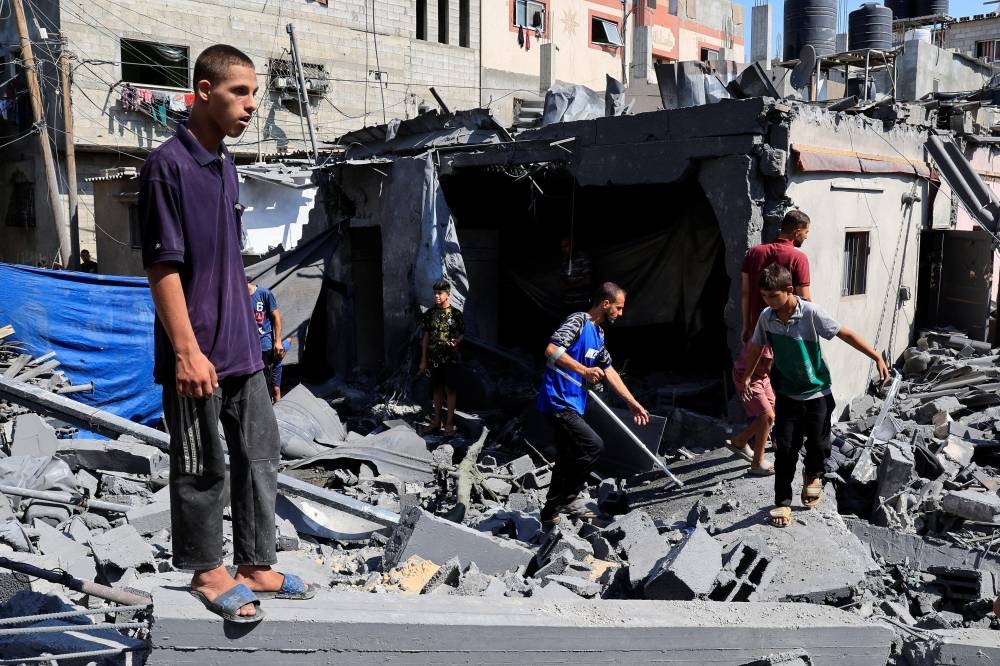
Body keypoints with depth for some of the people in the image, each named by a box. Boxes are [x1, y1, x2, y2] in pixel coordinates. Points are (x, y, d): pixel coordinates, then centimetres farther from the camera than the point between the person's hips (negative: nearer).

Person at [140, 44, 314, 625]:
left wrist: (246, 331, 18)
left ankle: (256, 566, 26)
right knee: (203, 468, 5)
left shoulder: (226, 166, 12)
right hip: (198, 353, -8)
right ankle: (208, 572, 23)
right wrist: (187, 350, -19)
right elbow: (162, 265, -16)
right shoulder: (168, 165, -12)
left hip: (243, 348, 8)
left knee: (260, 457, 13)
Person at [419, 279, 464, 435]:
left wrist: (456, 341, -19)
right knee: (437, 389, 11)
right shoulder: (429, 313, 5)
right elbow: (426, 336, 9)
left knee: (450, 389, 1)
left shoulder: (455, 314, -4)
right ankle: (436, 422, 20)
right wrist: (423, 359, 8)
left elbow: (462, 333, 4)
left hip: (450, 357, -3)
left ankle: (449, 423, 8)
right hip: (434, 358, 3)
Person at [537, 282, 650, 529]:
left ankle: (551, 514, 26)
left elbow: (609, 371, 22)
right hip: (558, 402, -10)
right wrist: (584, 371, -28)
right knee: (594, 446, -17)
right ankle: (566, 499, -2)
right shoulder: (578, 321, -12)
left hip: (573, 405, 10)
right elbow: (551, 350, -25)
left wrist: (633, 403, 20)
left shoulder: (598, 334, 17)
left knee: (569, 460, 14)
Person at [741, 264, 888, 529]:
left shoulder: (811, 313, -19)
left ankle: (813, 474, 43)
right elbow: (756, 347, 8)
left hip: (817, 392, -2)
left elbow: (846, 334, -16)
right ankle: (782, 502, 11)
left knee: (818, 444, 9)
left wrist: (877, 358, -17)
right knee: (785, 448, -1)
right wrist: (747, 377, 7)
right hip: (787, 393, 2)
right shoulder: (766, 317, -8)